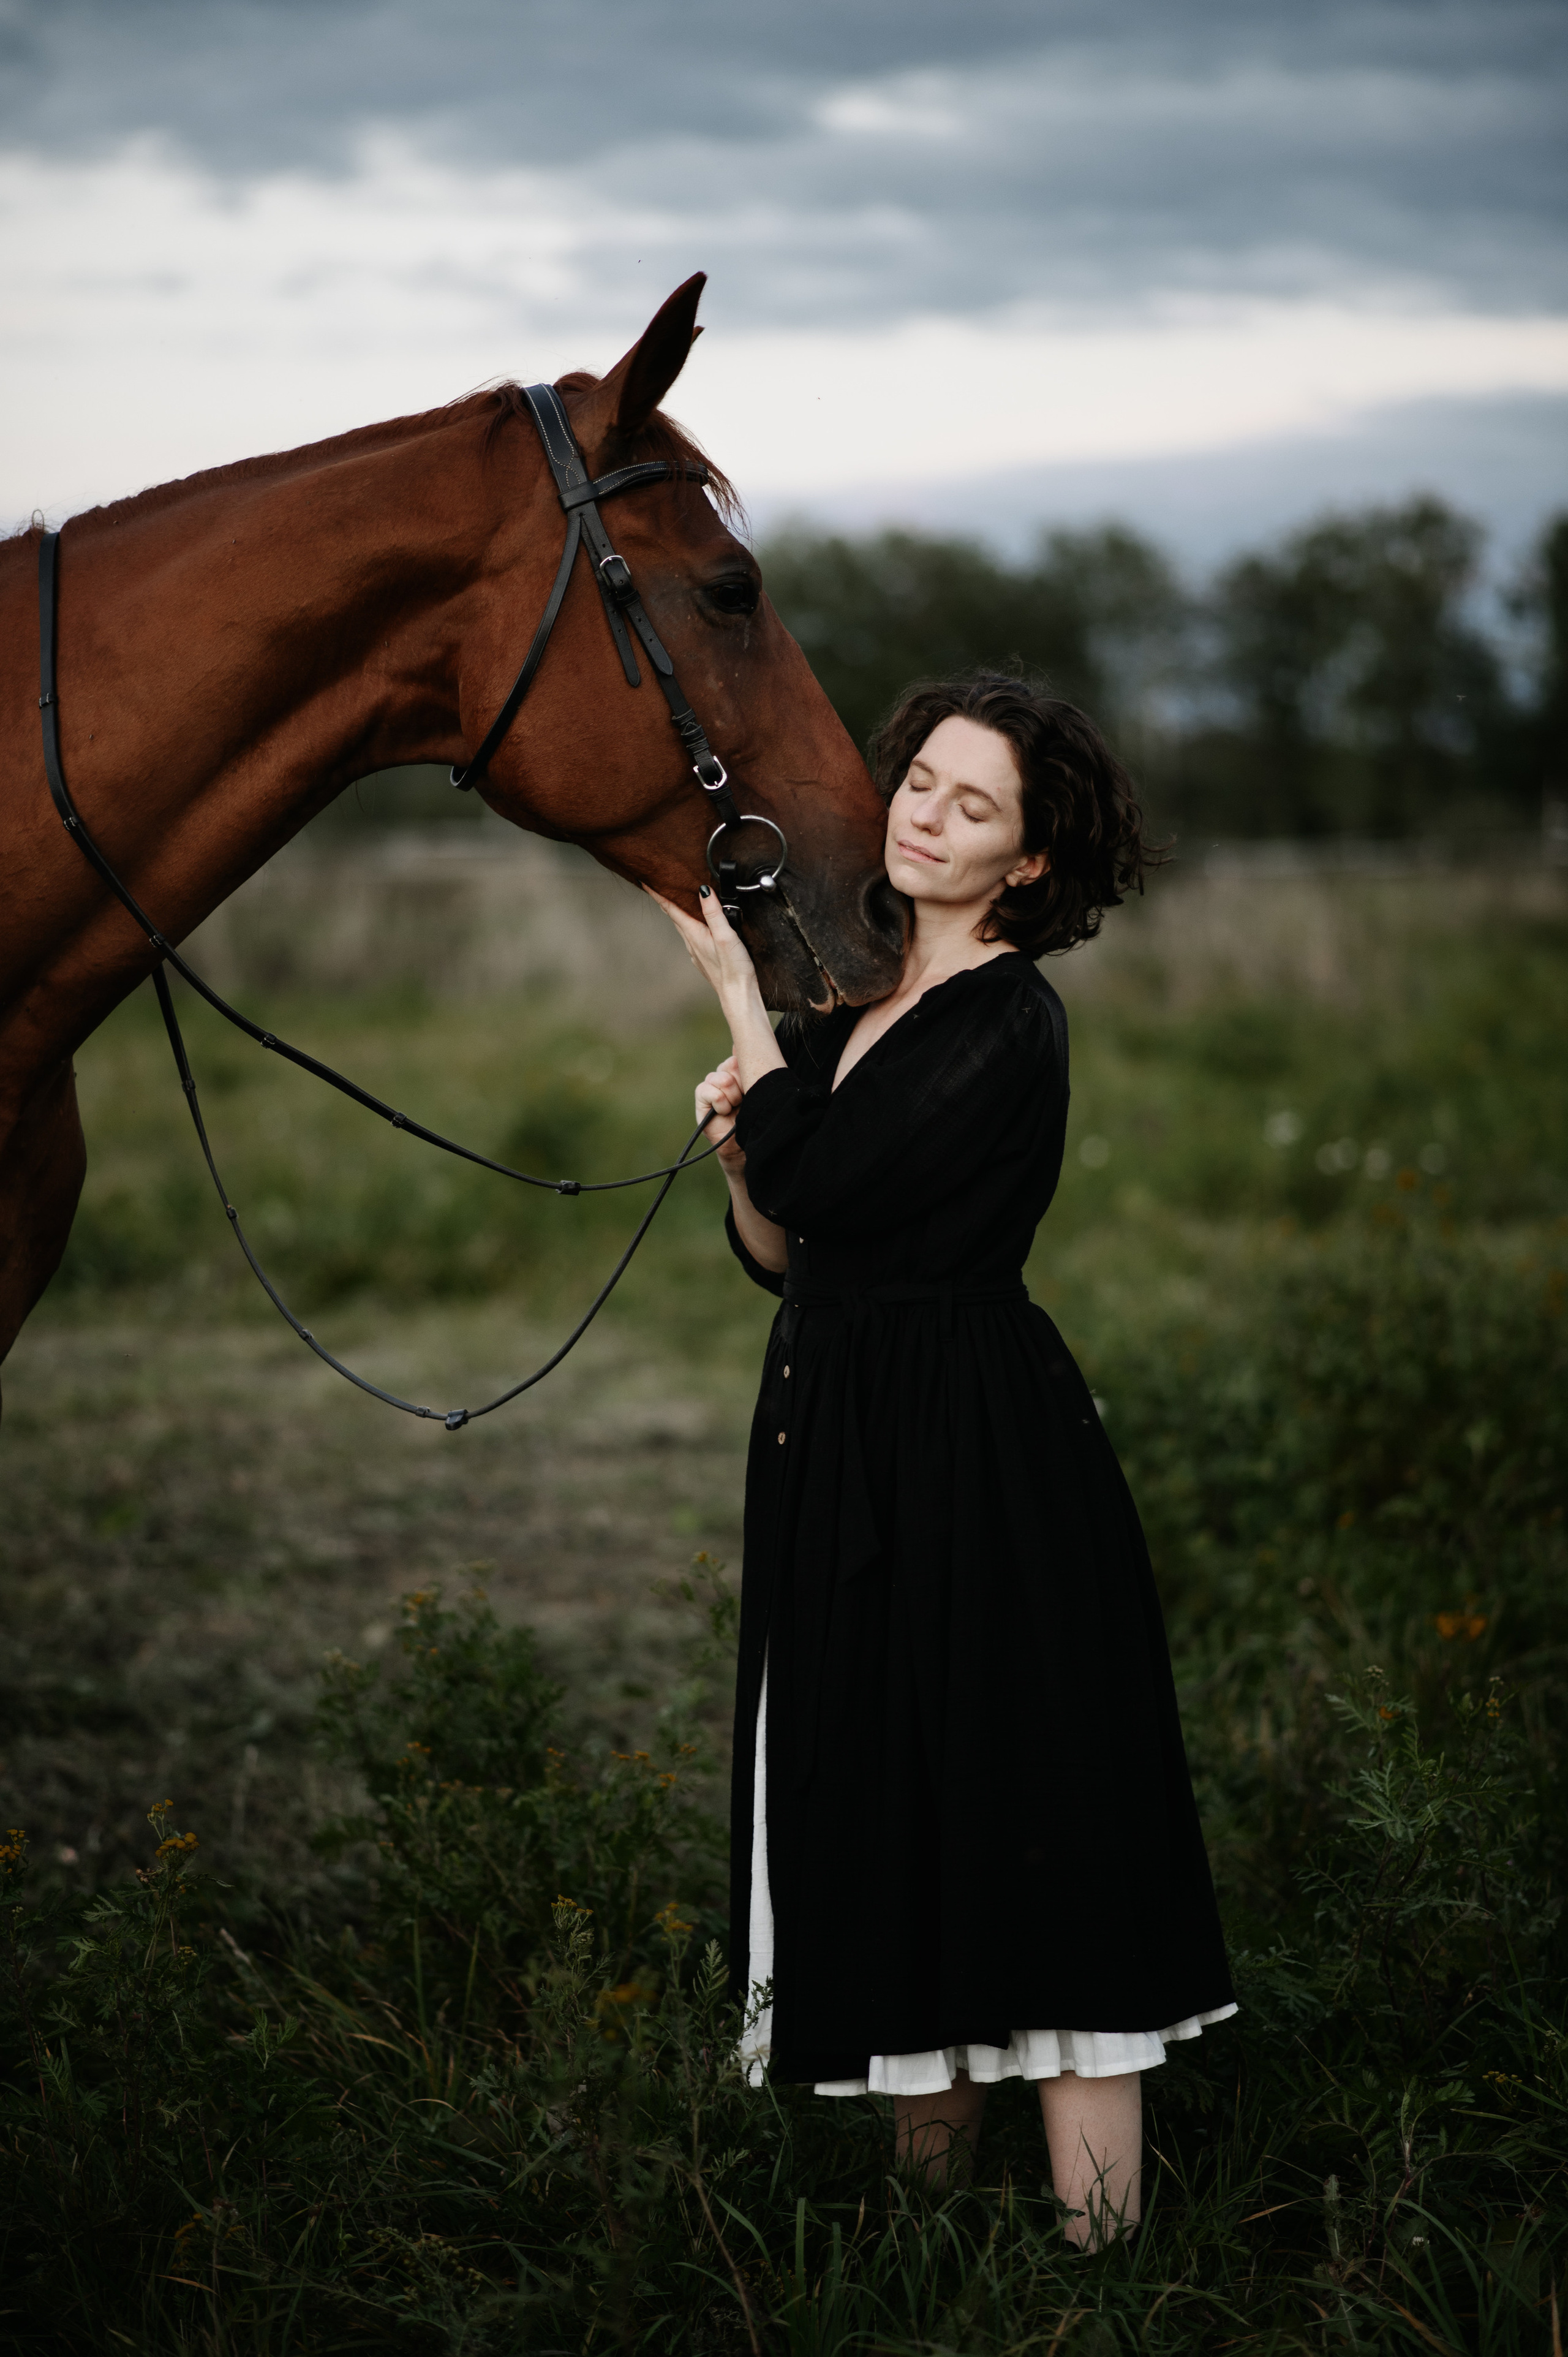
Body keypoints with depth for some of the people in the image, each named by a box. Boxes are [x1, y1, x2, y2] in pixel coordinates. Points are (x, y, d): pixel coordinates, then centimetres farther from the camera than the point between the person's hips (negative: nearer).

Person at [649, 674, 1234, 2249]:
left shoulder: (1008, 1025, -12)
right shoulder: (850, 1005, 13)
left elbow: (825, 1186, -19)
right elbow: (782, 1257, 15)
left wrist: (733, 984, -10)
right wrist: (741, 1152, -6)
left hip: (987, 1468, -8)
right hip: (843, 1458, 9)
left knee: (1027, 1830, -6)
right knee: (893, 1828, 12)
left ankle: (1098, 2238, -2)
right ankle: (928, 2192, 21)